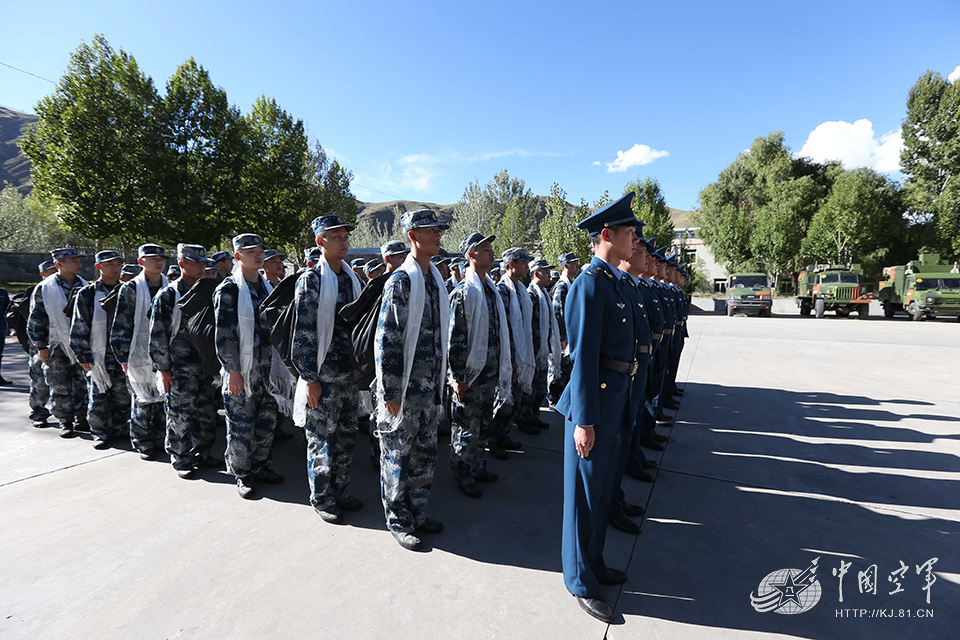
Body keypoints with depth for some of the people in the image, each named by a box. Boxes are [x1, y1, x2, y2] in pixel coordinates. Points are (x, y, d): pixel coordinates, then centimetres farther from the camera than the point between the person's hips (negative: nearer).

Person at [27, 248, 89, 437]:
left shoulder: (85, 287, 8)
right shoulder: (44, 289, -4)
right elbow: (36, 320, -2)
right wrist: (40, 346, -5)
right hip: (58, 346, -3)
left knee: (84, 384, 8)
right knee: (61, 387, 2)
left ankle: (81, 418, 20)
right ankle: (65, 422, 14)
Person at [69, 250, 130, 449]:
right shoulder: (87, 294, 0)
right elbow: (78, 328, -1)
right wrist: (83, 356, -6)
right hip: (98, 356, -3)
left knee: (123, 396, 9)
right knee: (98, 397, 1)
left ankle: (120, 429, 23)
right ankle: (100, 433, 14)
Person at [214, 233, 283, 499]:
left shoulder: (266, 286, 13)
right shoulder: (228, 289, -9)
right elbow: (223, 334, -13)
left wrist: (277, 363, 17)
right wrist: (233, 370, -16)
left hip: (267, 369, 7)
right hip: (240, 370, -6)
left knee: (267, 420, 13)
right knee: (241, 425, 1)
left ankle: (261, 466, 28)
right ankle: (242, 475, 17)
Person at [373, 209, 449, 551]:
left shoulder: (436, 279, 10)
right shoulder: (401, 281, -14)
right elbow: (386, 340, -16)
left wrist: (441, 379, 17)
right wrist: (390, 393, -17)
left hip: (430, 387, 8)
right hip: (403, 388, -7)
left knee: (425, 454, 17)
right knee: (397, 454, 7)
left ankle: (417, 513, 33)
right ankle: (398, 522, 23)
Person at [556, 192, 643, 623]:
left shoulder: (615, 281, 12)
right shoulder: (590, 284, -18)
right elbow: (583, 356, -22)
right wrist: (583, 420, -22)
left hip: (614, 400, 10)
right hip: (593, 402, -10)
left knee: (603, 490, 21)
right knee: (585, 494, 6)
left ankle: (594, 564, 40)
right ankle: (581, 582, 25)